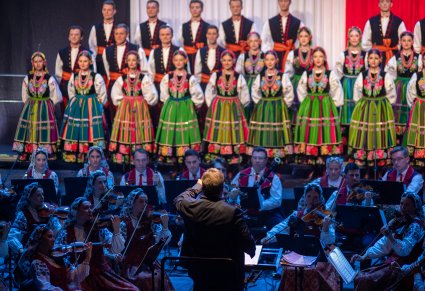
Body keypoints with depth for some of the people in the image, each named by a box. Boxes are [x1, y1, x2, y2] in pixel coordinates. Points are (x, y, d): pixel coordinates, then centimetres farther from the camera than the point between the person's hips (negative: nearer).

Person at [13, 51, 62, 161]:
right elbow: (25, 95, 14)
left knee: (45, 130, -5)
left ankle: (49, 152, -2)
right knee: (29, 129, -1)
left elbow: (56, 96, 1)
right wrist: (30, 104, 7)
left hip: (45, 108, -3)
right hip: (30, 108, 3)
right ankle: (25, 152, 0)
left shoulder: (49, 79, -5)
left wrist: (46, 104, 2)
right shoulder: (28, 78, 4)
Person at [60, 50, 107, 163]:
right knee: (74, 131, 0)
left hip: (92, 107, -3)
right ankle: (71, 155, 5)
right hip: (76, 108, 3)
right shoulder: (74, 76, 8)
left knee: (91, 131, -8)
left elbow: (102, 95, 1)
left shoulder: (96, 77, -3)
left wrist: (93, 105, 2)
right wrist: (76, 103, 8)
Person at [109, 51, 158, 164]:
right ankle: (121, 157, -2)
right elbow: (115, 95, 13)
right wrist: (124, 103, 6)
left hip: (140, 109, -2)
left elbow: (151, 95, 0)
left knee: (140, 132, -5)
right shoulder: (122, 79, 6)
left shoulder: (144, 78, 0)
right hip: (124, 109, 2)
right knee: (124, 132, -3)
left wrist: (140, 103, -1)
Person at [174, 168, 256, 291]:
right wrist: (252, 251, 3)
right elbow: (249, 245, -20)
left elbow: (179, 199, 12)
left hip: (198, 272, 3)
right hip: (228, 275, -3)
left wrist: (196, 187, 27)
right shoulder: (233, 213, -26)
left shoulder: (189, 207, -14)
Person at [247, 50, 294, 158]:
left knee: (277, 136, -4)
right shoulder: (260, 76, 6)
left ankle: (278, 155, -2)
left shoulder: (283, 76, 0)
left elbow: (289, 95, 5)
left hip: (278, 109, -2)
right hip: (262, 110, 2)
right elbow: (255, 93, 14)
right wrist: (261, 104, 6)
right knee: (262, 136, -2)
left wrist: (282, 106, 2)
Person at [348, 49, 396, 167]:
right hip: (364, 109, 1)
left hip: (382, 109, -1)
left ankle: (379, 158, 7)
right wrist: (364, 105, 4)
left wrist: (381, 104, 1)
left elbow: (391, 96, 5)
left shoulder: (386, 76, -2)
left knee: (380, 134, 0)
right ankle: (360, 158, 4)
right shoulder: (362, 76, 1)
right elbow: (357, 96, 9)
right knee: (363, 134, -1)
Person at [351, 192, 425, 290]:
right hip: (390, 263, 9)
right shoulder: (399, 222, 16)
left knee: (366, 281, -25)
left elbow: (404, 250, -20)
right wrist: (364, 256, 7)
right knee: (359, 277, -4)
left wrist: (389, 236, -32)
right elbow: (383, 244, 17)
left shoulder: (415, 225, -9)